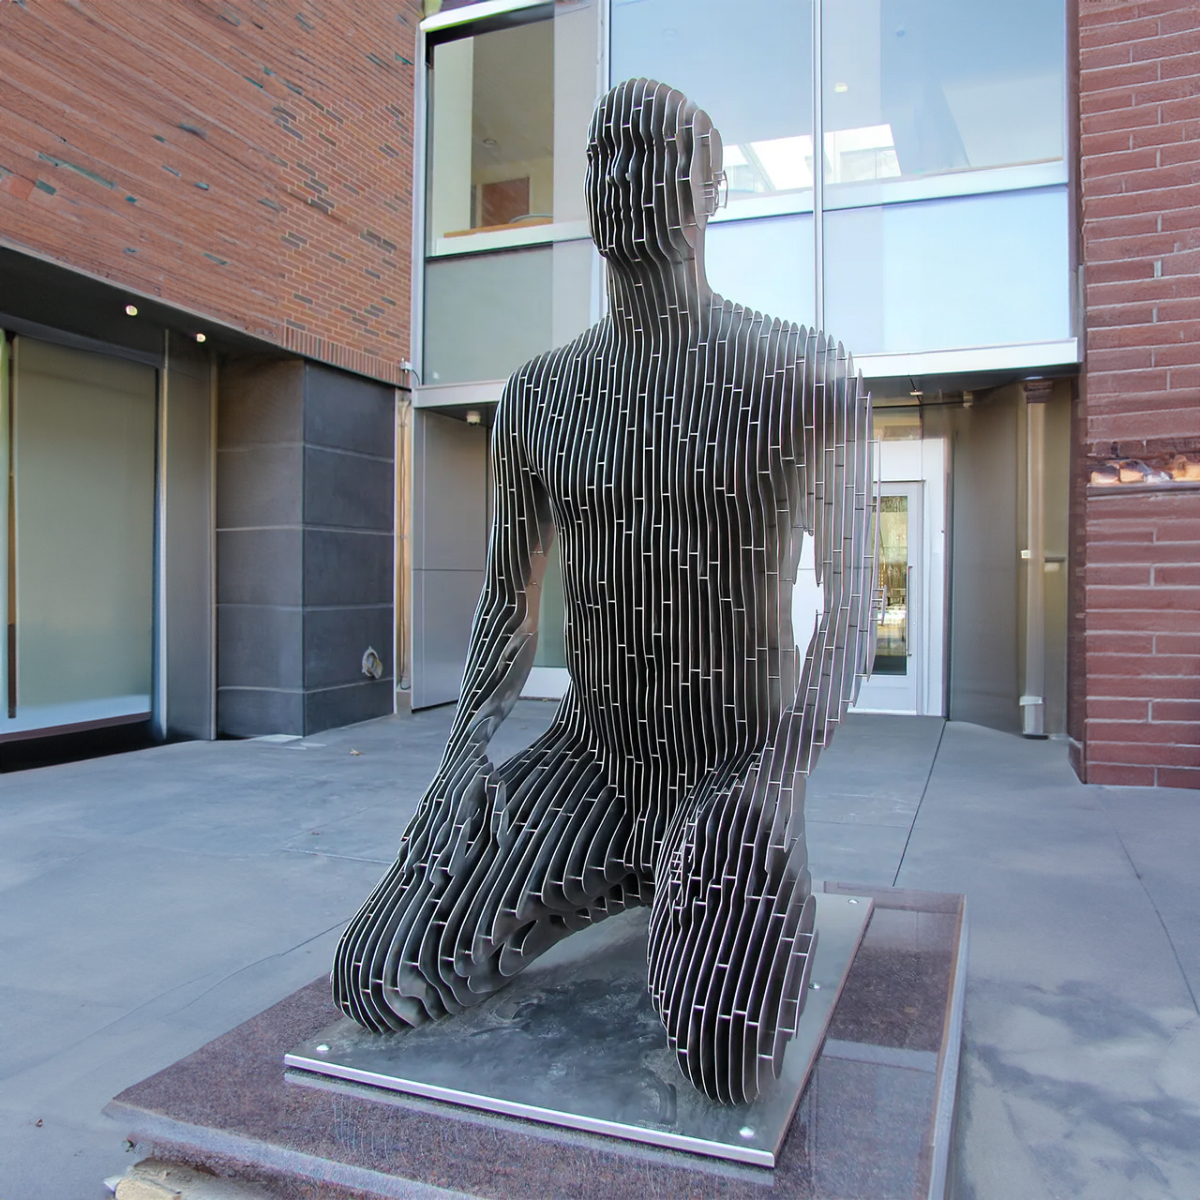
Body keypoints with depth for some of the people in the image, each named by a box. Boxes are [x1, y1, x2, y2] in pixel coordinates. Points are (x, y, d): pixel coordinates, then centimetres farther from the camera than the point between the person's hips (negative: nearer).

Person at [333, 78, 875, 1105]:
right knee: (375, 984, -11)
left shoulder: (806, 377, -10)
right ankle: (625, 876, 15)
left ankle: (742, 879, 11)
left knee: (727, 1063, -27)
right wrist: (470, 742, -9)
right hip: (589, 758, 4)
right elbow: (509, 601, 8)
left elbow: (852, 607, -9)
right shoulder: (537, 397, 2)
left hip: (736, 776, -3)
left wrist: (777, 781, -23)